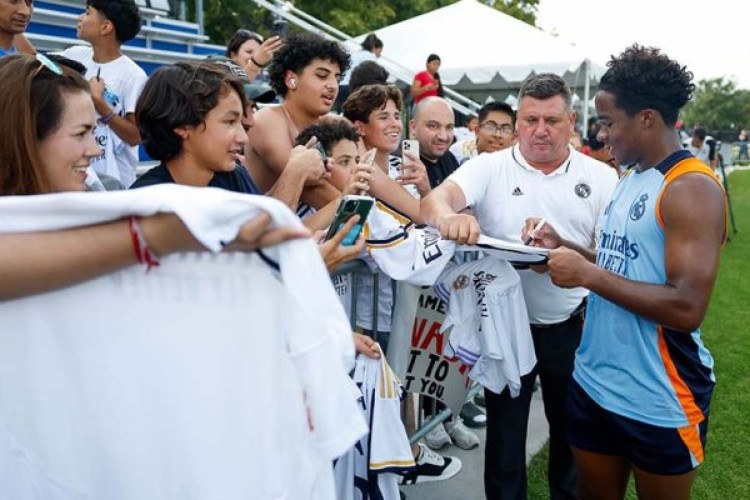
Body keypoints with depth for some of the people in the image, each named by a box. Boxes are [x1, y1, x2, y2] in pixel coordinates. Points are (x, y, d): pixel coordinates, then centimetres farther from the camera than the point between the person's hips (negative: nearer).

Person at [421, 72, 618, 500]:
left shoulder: (601, 178, -1)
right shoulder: (489, 168, -5)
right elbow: (436, 200, -23)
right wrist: (447, 215, -47)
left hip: (573, 328, 2)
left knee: (573, 434, 22)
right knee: (504, 438, 15)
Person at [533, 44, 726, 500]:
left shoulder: (692, 188, -18)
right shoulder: (632, 180, 8)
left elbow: (687, 308, -26)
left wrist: (586, 274, -22)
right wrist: (563, 245, 2)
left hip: (658, 399, -7)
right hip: (594, 382, 8)